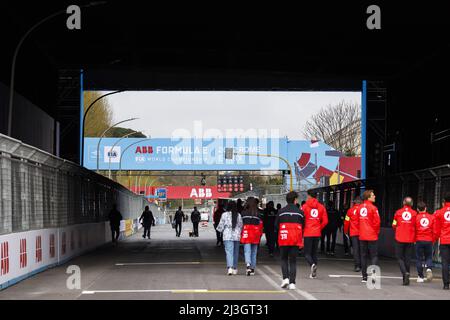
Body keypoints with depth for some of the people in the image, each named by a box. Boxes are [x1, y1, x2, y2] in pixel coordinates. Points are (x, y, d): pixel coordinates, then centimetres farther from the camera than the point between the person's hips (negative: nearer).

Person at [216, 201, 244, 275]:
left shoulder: (225, 215, -5)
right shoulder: (239, 215, 2)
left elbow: (220, 227, -1)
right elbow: (241, 226, 6)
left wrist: (222, 231, 20)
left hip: (228, 236, -3)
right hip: (237, 236, 3)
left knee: (229, 252, -7)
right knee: (236, 252, 12)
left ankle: (230, 267, -25)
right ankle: (234, 269, 20)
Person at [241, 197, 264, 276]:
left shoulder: (244, 212, -2)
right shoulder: (258, 213, 1)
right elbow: (260, 224, 3)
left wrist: (240, 234, 11)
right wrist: (260, 235, 12)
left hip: (246, 234, -2)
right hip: (255, 235, 2)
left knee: (247, 251, -6)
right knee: (254, 252, 12)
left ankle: (248, 264, -31)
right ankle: (252, 269, 16)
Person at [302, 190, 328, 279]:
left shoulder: (305, 206, -7)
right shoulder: (321, 207, 5)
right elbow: (325, 221, 3)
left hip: (308, 233, -4)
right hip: (317, 233, 4)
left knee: (307, 253, 1)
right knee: (314, 252, 14)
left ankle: (312, 264, -27)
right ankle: (314, 273, 12)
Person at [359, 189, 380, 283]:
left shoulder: (360, 208, 5)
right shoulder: (373, 208, -12)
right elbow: (377, 221, -14)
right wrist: (376, 231, 3)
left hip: (362, 236, 5)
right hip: (372, 236, -5)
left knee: (363, 256, 10)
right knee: (374, 256, 0)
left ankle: (364, 277, 11)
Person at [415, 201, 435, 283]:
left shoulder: (416, 217, -4)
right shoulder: (432, 217, 2)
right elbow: (435, 230, 3)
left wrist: (414, 239, 14)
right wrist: (433, 240, 16)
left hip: (419, 240, -1)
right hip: (429, 241, 2)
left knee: (419, 258, 7)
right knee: (429, 257, 16)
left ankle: (420, 277, 7)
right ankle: (429, 269, -12)